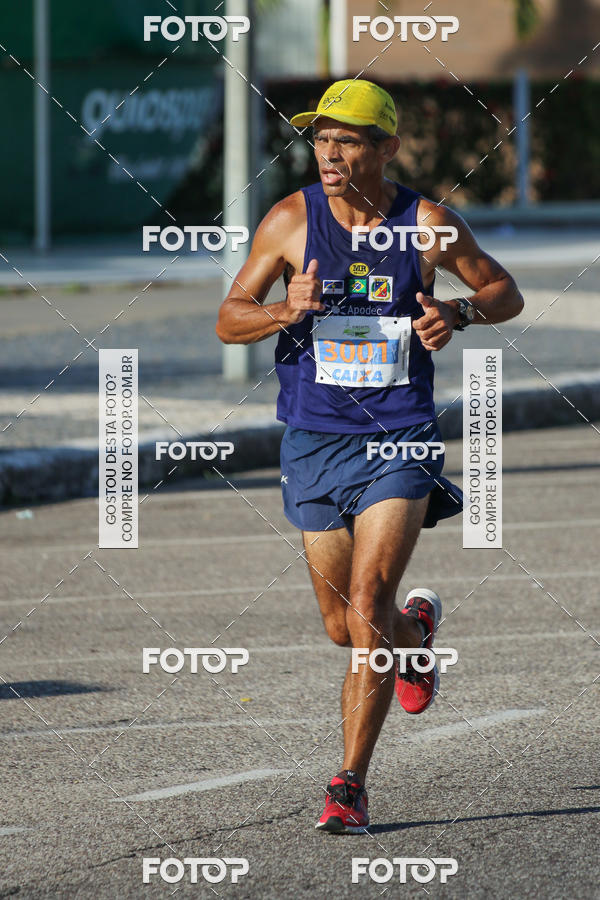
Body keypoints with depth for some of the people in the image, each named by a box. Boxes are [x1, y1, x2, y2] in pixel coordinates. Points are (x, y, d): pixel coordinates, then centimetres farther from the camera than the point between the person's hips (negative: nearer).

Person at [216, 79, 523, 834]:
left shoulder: (428, 224, -4)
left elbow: (507, 294, 10)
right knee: (344, 626, 10)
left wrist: (459, 312, -12)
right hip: (315, 440, 2)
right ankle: (416, 633, 47)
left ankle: (351, 785, -10)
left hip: (400, 442, -2)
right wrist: (286, 311, -18)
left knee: (367, 605, -17)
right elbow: (228, 320, 3)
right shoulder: (290, 221, -3)